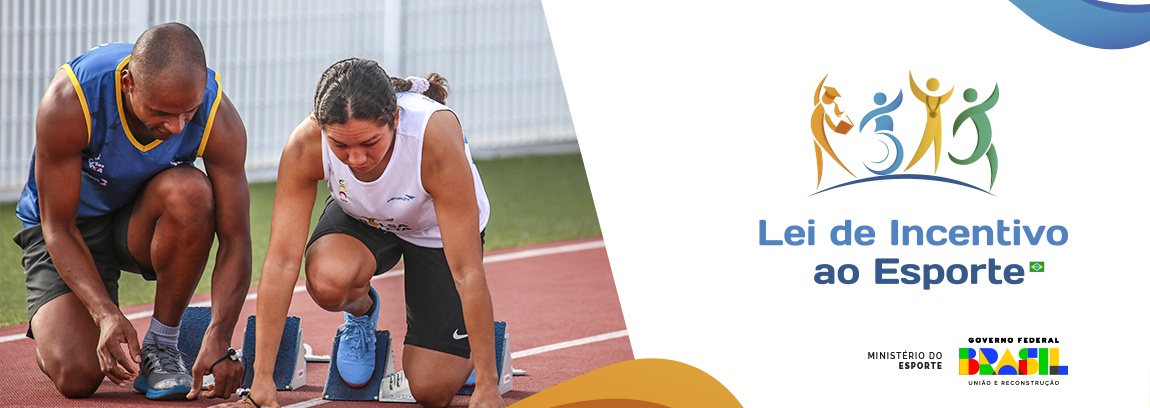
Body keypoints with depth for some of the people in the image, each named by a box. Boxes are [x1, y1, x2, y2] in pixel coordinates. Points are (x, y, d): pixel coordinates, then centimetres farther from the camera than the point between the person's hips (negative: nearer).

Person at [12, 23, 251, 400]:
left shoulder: (218, 120, -26)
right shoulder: (68, 103, -32)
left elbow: (235, 241, -22)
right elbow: (58, 228, -25)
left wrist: (218, 340, -37)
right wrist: (106, 314, -40)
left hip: (143, 221, 2)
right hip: (73, 223, -2)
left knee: (190, 192, -35)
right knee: (77, 376, -23)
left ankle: (161, 347, -16)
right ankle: (52, 332, 17)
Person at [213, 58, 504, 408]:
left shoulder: (437, 137, -40)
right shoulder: (305, 145, -34)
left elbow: (467, 271, -38)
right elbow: (281, 260, -30)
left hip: (439, 231, -2)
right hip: (361, 220, 2)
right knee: (328, 281, -34)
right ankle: (361, 310, 4)